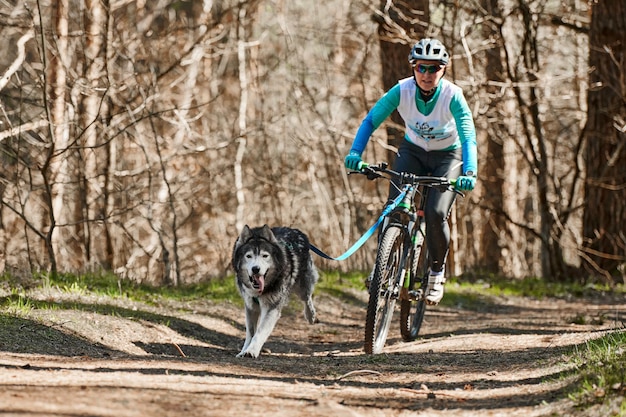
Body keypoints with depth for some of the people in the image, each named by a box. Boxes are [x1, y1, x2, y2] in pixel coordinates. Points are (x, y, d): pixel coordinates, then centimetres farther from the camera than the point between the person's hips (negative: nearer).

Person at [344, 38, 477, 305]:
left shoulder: (453, 96, -27)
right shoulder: (402, 90, -22)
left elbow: (468, 137, -34)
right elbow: (371, 121, -20)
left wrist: (469, 172, -51)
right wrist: (355, 152, -37)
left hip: (447, 156, -2)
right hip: (412, 151, 2)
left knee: (436, 213, -21)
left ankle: (437, 271, 2)